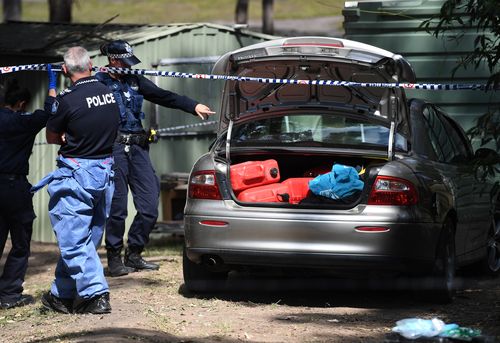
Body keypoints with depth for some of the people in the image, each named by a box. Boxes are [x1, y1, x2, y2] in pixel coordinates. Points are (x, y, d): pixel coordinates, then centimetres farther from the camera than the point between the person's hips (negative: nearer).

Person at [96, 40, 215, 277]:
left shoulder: (134, 81, 16)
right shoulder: (99, 82, -2)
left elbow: (162, 96, 12)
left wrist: (193, 106, 4)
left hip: (138, 148, 6)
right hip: (114, 148, -6)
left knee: (149, 206, 2)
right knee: (117, 207, -5)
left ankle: (133, 255, 16)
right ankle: (114, 259, 9)